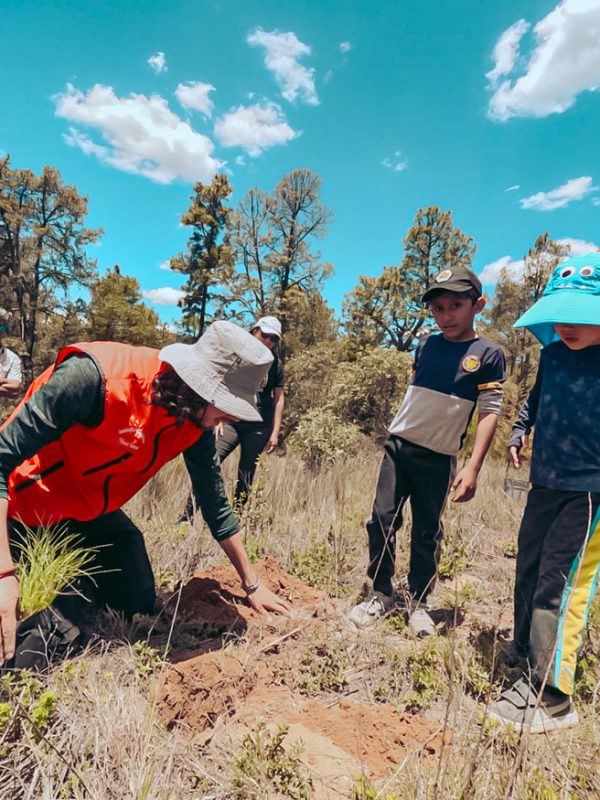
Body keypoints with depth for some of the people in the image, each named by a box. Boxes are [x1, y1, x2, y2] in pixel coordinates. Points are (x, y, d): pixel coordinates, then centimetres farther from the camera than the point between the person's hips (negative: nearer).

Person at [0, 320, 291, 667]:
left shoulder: (195, 423, -13)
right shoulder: (94, 374, -34)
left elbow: (216, 503, -2)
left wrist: (252, 584, 3)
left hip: (91, 514, 5)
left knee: (139, 608, 3)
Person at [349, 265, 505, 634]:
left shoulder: (488, 354, -5)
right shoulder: (425, 345, 7)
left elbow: (490, 413, -8)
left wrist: (472, 468, -14)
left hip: (439, 458, -3)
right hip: (399, 444, 4)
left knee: (427, 533, 6)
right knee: (382, 520, 2)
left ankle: (419, 602, 24)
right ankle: (381, 594, 18)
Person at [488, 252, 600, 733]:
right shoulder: (553, 353, 4)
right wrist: (520, 431, 10)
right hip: (545, 483, 7)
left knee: (559, 585, -7)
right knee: (528, 576, 14)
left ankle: (552, 700, 7)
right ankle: (530, 666, 34)